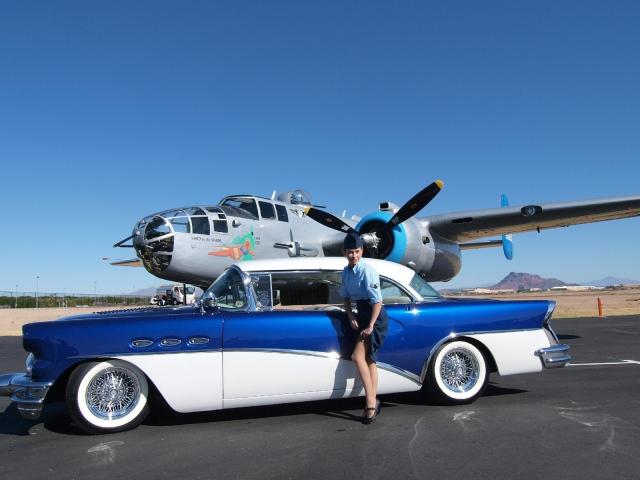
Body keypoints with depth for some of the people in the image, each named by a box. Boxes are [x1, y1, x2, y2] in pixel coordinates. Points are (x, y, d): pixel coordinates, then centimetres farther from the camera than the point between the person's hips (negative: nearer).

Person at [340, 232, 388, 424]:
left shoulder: (367, 271, -18)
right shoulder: (346, 271, 6)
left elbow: (377, 301, -20)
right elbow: (346, 297, 16)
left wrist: (370, 326, -19)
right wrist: (350, 316, 1)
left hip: (375, 315, -8)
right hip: (361, 313, 8)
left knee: (357, 356, -17)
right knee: (369, 359, 10)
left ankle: (371, 402, -9)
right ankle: (373, 402, 18)